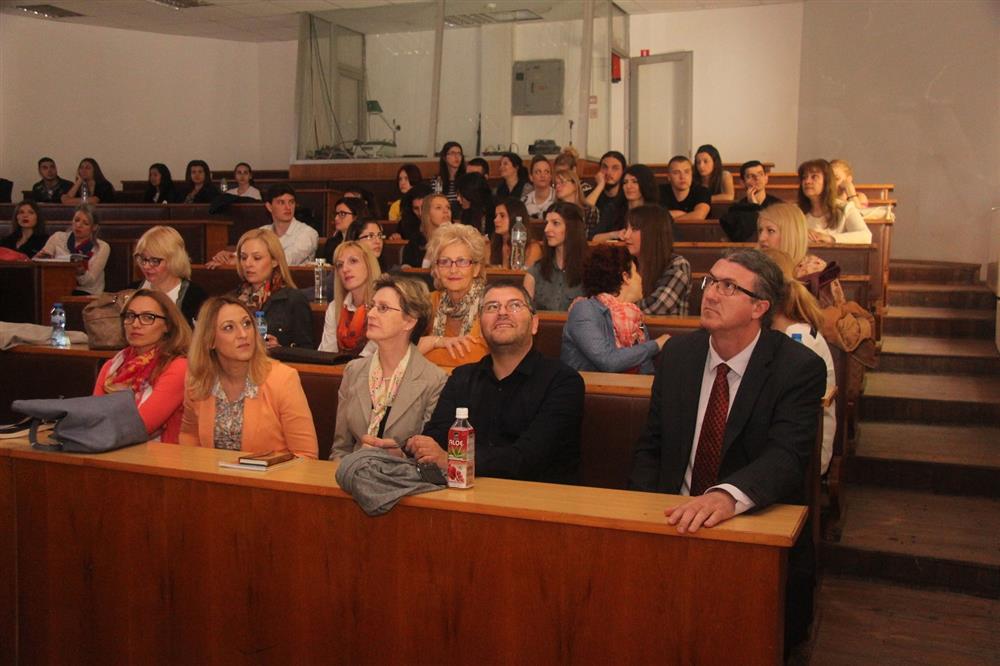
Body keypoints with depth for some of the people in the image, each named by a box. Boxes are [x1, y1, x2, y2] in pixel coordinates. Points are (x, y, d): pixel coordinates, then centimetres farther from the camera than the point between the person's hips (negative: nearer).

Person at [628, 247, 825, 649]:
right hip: (677, 525, 4)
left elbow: (787, 457, -22)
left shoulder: (799, 368, -9)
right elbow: (650, 447, 10)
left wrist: (726, 496, -43)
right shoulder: (678, 354, 5)